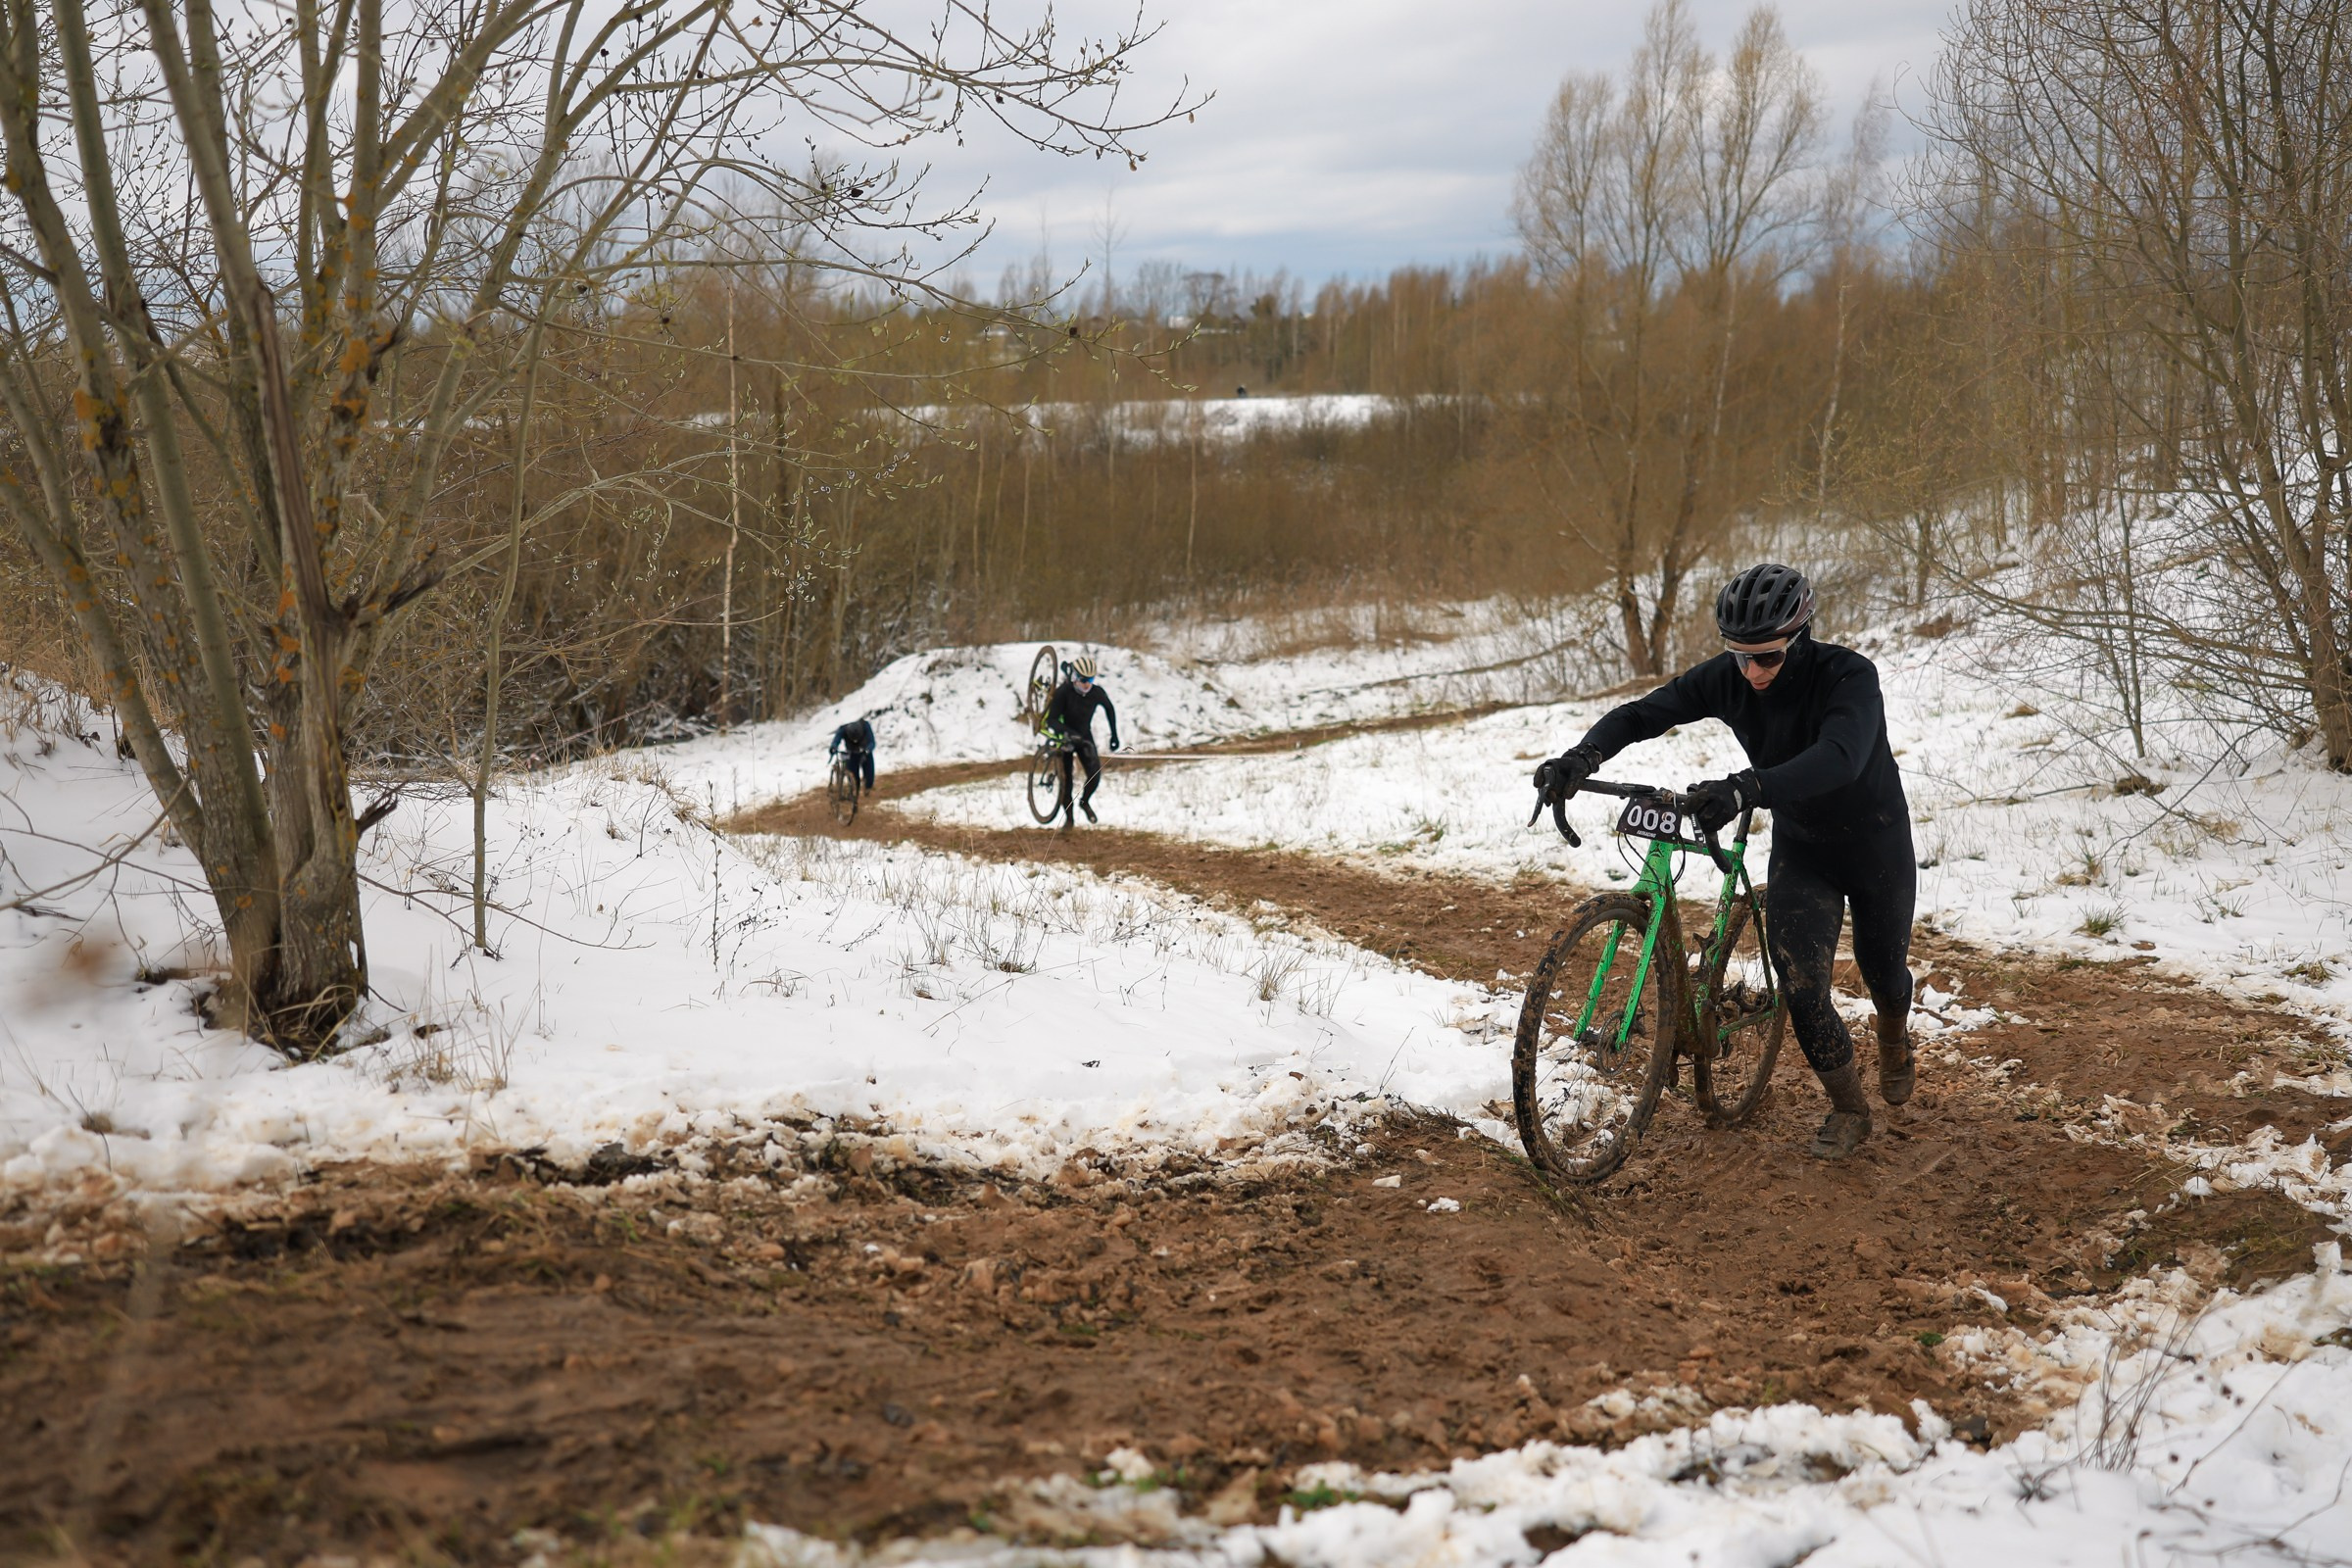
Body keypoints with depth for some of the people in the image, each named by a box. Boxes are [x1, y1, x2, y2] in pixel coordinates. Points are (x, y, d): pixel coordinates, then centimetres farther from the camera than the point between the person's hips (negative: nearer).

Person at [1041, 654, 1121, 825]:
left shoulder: (1097, 692, -17)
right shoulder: (1063, 692, -27)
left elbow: (1109, 709, 5)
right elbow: (1051, 720, -29)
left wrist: (1114, 735, 7)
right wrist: (1067, 732, -47)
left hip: (1084, 735, 2)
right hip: (1064, 737, -2)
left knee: (1095, 773, -15)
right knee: (1066, 778, -4)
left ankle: (1085, 801, 13)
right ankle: (1068, 817, 12)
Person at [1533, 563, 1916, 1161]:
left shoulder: (1850, 676, -33)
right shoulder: (1727, 677, -20)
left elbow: (1839, 757, -51)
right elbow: (1644, 712, -24)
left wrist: (1745, 788, -66)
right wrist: (1583, 756, -45)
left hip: (1876, 847, -3)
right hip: (1799, 848, 3)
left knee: (1883, 970, 17)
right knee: (1800, 982, -10)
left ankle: (1895, 1039, 54)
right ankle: (1848, 1109, 12)